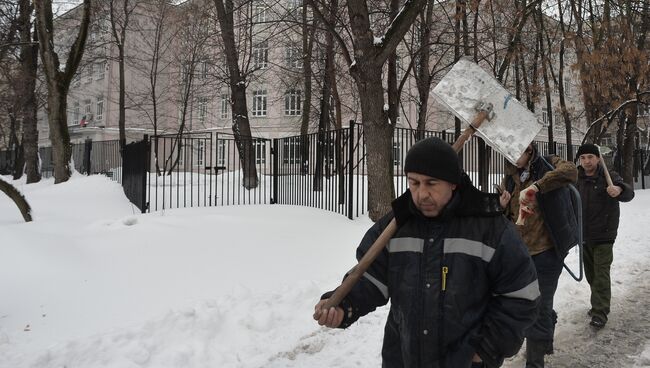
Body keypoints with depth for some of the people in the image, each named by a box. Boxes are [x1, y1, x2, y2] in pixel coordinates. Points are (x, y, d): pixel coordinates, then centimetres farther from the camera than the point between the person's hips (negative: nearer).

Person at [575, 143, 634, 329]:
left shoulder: (609, 177, -9)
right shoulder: (577, 179, 5)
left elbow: (629, 194, -25)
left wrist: (619, 189, -47)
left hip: (603, 236, -5)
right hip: (583, 235, 5)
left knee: (601, 274, -7)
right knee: (590, 273, 15)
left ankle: (600, 313, -3)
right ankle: (597, 303, 31)